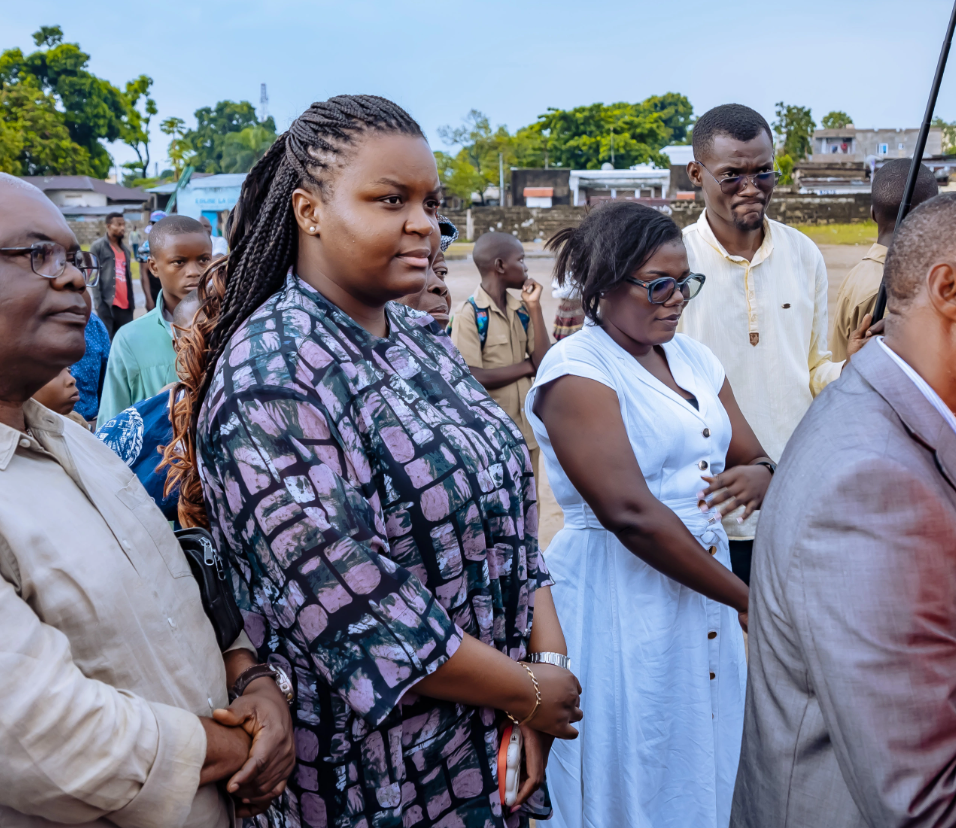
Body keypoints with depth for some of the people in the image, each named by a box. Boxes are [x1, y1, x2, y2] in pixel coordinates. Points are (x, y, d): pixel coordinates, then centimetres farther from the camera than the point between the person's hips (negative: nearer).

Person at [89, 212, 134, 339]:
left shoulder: (125, 249, 21)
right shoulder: (98, 246, 2)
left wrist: (132, 300, 13)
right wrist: (98, 301, -13)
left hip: (125, 304, 6)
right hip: (107, 302, -6)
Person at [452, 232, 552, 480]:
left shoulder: (521, 311, 6)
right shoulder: (470, 315, -13)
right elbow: (473, 377, -20)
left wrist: (534, 307, -7)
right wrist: (526, 366, -8)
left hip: (526, 432, 7)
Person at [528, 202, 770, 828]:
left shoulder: (696, 359, 9)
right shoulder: (576, 369, -15)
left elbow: (755, 459, 12)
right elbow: (628, 511, -24)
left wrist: (757, 478, -14)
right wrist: (745, 598, -18)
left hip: (706, 584, 7)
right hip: (618, 605, -7)